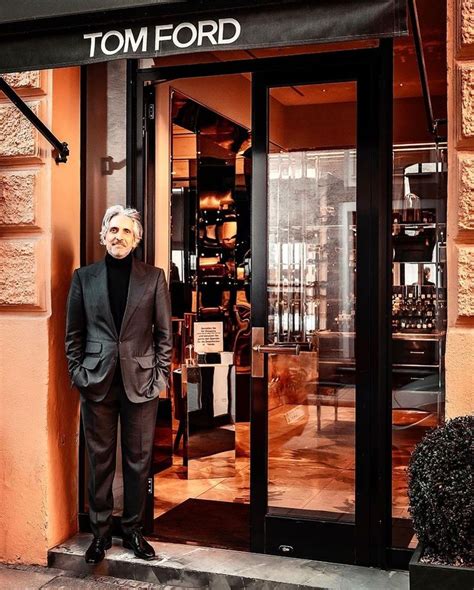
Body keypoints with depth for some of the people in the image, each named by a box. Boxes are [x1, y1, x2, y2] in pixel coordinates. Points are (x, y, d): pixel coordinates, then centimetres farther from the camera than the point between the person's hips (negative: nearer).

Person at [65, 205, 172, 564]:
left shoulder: (153, 277, 3)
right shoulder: (84, 277, 5)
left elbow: (165, 333, 3)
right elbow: (73, 333, 7)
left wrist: (161, 376, -3)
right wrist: (77, 374, -1)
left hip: (141, 382, 0)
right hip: (97, 382, 1)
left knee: (139, 461, 7)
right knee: (100, 460, 8)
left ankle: (134, 531, 22)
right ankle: (101, 532, 21)